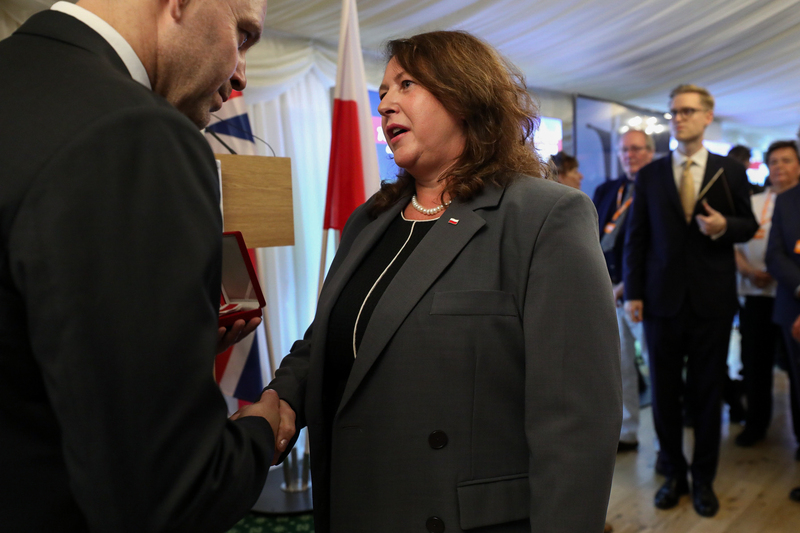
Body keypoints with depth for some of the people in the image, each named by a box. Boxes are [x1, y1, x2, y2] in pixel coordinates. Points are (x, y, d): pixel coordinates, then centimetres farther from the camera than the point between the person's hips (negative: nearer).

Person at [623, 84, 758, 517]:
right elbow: (636, 237, 3)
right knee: (664, 391, 7)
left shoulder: (731, 171, 5)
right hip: (663, 299, 1)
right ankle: (673, 473, 25)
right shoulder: (649, 175, 5)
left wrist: (725, 226, -14)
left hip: (712, 299, 0)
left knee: (708, 391, 8)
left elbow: (749, 225, 10)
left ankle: (703, 479, 25)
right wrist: (633, 293, -2)